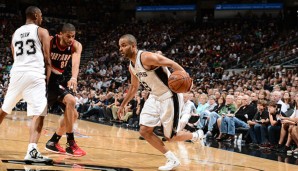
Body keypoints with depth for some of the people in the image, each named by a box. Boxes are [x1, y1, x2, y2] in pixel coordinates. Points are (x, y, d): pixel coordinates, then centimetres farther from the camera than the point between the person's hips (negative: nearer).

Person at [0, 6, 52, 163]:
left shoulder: (16, 33, 19)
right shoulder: (42, 32, 3)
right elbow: (46, 59, -2)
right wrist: (48, 76, 10)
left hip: (17, 72, 6)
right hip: (34, 74, -6)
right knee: (38, 114, -9)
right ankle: (32, 151, -23)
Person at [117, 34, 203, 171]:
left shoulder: (147, 57, -23)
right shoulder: (131, 67, 5)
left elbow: (172, 64, -28)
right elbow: (134, 87, 22)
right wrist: (123, 105, 27)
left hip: (169, 97, -8)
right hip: (154, 98, 9)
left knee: (170, 137, -3)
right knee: (144, 131, -3)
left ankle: (195, 136, 28)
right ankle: (172, 159, 7)